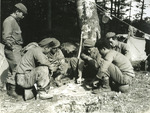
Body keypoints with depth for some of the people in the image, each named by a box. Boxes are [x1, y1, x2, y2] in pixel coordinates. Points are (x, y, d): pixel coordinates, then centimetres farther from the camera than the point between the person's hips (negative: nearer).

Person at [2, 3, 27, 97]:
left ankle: (9, 89, 21)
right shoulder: (9, 21, -11)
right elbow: (6, 37, -19)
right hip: (13, 50, -10)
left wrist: (19, 48, 18)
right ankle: (13, 89, -2)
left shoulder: (15, 21, 20)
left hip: (17, 49, 10)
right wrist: (12, 47, -16)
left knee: (11, 70, 13)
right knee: (17, 69, -9)